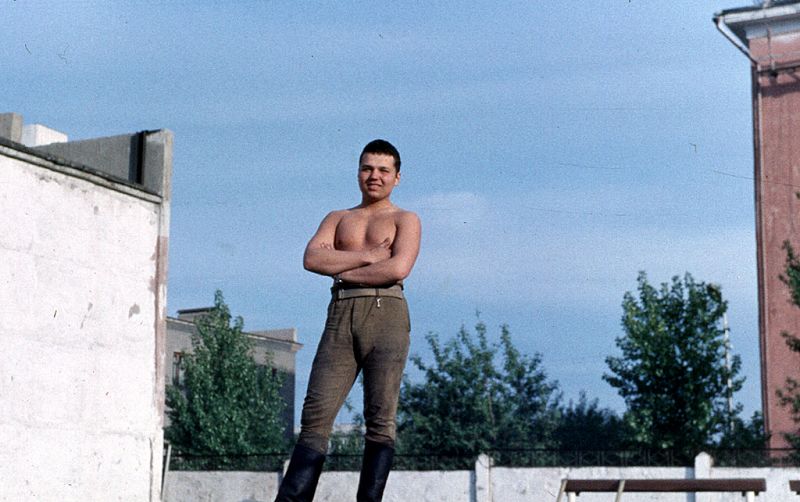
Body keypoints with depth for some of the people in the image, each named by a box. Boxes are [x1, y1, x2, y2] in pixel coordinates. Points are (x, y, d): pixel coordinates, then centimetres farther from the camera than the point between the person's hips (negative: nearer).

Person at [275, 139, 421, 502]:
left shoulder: (405, 220, 14)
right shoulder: (337, 219, 24)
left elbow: (399, 268, -6)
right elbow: (312, 258, 5)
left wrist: (343, 271, 1)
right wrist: (367, 257, -2)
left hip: (386, 313, -2)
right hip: (341, 316, 3)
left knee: (380, 418, -7)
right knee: (316, 413, -8)